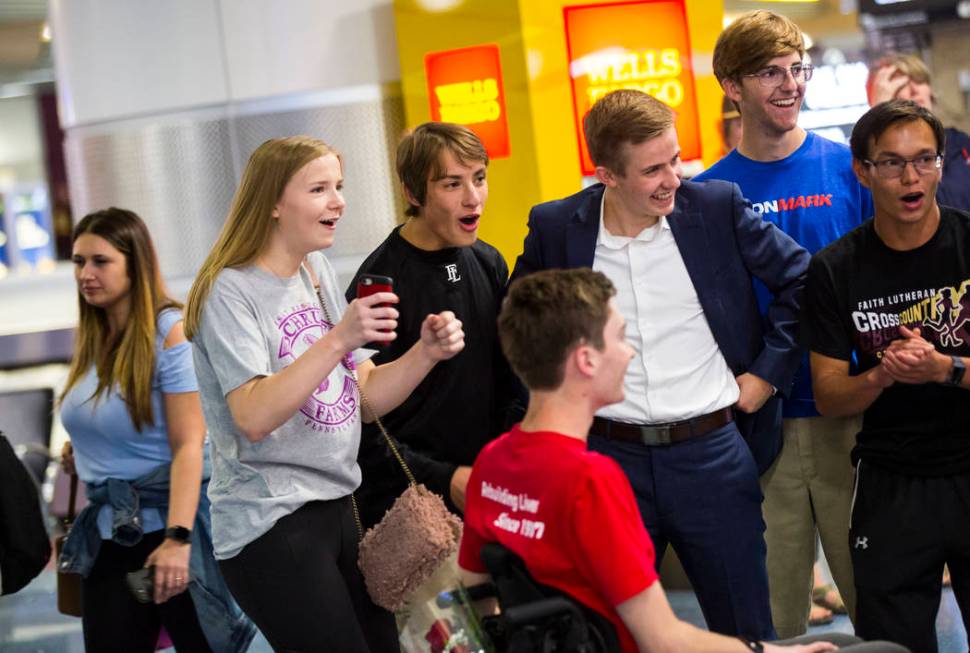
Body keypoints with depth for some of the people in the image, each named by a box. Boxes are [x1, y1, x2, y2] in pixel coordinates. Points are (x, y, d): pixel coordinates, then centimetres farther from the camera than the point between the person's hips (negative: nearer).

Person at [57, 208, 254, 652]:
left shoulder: (170, 333, -11)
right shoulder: (91, 341, 10)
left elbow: (189, 445, -19)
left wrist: (177, 539, -26)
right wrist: (81, 451, 7)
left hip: (167, 524, -6)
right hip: (108, 532, 6)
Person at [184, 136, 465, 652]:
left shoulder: (320, 274, 11)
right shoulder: (231, 291, -12)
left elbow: (365, 400, 11)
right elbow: (253, 418, -25)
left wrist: (426, 353, -6)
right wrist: (338, 339, -31)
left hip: (337, 507, 8)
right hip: (270, 525, -8)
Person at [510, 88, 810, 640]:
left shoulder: (717, 207, -5)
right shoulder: (555, 228, -3)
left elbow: (801, 279, 4)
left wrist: (768, 371, -1)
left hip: (713, 451, 0)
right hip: (609, 455, 1)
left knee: (746, 632, 10)